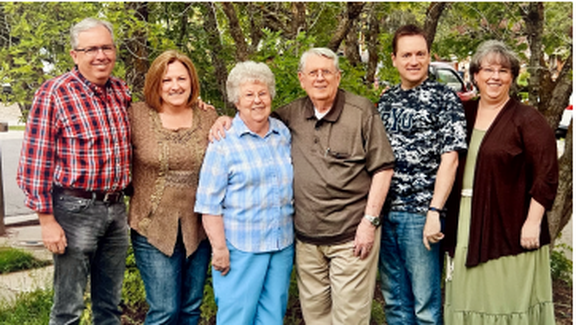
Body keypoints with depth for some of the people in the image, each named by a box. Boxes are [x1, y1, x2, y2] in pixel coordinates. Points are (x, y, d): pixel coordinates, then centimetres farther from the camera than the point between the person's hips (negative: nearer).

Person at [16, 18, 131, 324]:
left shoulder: (122, 91, 6)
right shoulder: (53, 93, -11)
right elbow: (35, 162, -12)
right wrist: (47, 220, -14)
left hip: (116, 208, 6)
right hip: (75, 208, -5)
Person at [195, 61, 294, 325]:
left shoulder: (284, 134, 8)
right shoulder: (223, 143, -9)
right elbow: (209, 204, -10)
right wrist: (219, 249, -13)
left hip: (282, 245, 5)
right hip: (241, 249, -5)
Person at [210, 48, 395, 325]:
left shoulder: (361, 111, -4)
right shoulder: (292, 115, 8)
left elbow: (383, 167, -5)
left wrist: (370, 221, -10)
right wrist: (227, 119, 3)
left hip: (351, 236, -4)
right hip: (306, 237, 5)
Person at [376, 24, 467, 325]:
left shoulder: (444, 98, -4)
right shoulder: (386, 100, 13)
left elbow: (449, 159, -11)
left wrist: (434, 212, -18)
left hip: (419, 213, -5)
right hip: (384, 211, 6)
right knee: (394, 300, 14)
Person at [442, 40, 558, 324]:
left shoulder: (527, 119, -6)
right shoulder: (464, 114, 9)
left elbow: (546, 175, -11)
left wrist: (533, 222, -16)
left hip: (509, 230, -5)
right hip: (466, 228, 6)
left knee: (509, 301, 2)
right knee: (468, 300, 12)